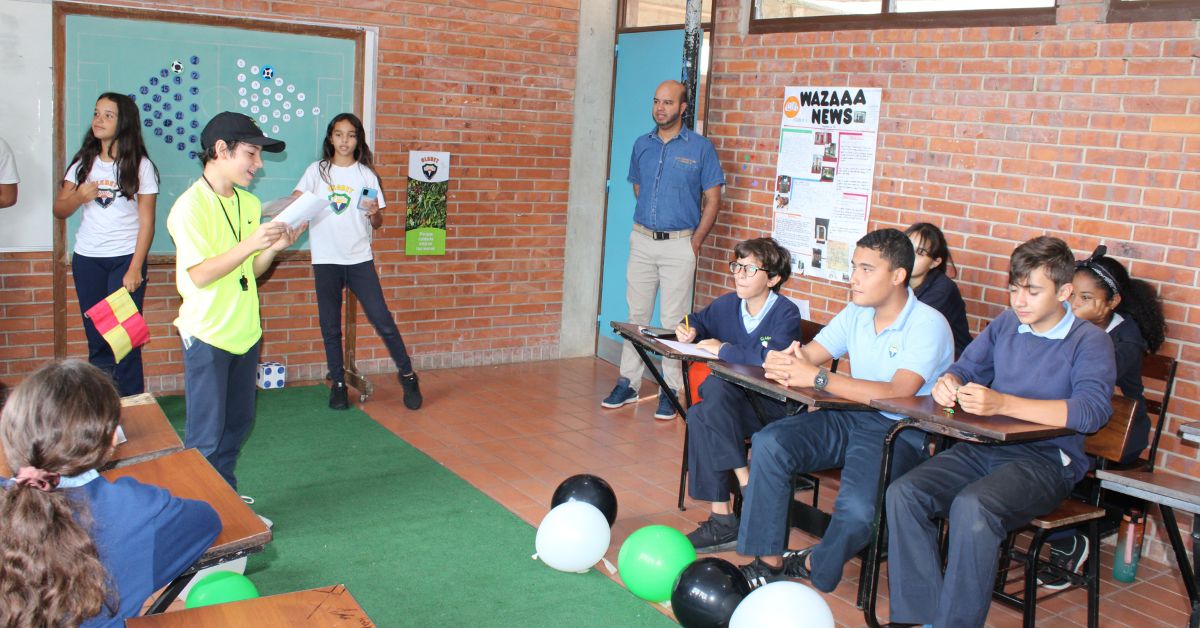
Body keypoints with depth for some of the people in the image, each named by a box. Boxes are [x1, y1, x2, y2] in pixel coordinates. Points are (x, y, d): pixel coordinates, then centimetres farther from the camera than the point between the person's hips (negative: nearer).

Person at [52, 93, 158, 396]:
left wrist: (135, 268, -12)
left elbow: (146, 222, -5)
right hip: (87, 260, 4)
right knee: (97, 340, 7)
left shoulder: (140, 165, -3)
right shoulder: (83, 163, 9)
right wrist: (79, 196, -12)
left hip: (126, 258, -4)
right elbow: (59, 210, 10)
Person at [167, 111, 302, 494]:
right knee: (206, 437, 0)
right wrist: (249, 245, -27)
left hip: (245, 333, 8)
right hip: (207, 337, -7)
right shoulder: (190, 207, -14)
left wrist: (275, 247, -6)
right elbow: (200, 275, -20)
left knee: (238, 424, 16)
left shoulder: (249, 204, 9)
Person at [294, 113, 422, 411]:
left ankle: (407, 374, 10)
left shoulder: (366, 174, 5)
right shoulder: (317, 171, 4)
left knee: (382, 319, -5)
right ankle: (338, 383, 20)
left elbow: (377, 223, 7)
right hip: (326, 260, 1)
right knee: (330, 326, 6)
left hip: (360, 258, 0)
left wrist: (375, 213, -15)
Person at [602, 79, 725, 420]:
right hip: (642, 239, 4)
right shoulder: (642, 145, 8)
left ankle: (670, 390, 8)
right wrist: (651, 217, 14)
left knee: (673, 321, 0)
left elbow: (712, 199, -2)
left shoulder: (700, 147, -4)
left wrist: (695, 241, -8)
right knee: (636, 315, 8)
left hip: (680, 244, -4)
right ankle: (628, 382, 16)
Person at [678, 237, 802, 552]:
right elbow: (698, 320, 28)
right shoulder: (727, 305, 7)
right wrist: (689, 331, 4)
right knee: (699, 415, -23)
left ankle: (747, 483, -17)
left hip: (772, 410, -6)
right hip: (734, 406, 6)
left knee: (715, 385, -29)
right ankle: (722, 521, -18)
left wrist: (723, 349, -20)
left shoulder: (786, 314, -12)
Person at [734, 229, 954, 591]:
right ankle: (770, 561, -7)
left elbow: (896, 394, -27)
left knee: (856, 510, -31)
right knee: (769, 443, -16)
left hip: (901, 432, -6)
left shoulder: (928, 325, -14)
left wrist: (817, 378, -30)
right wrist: (783, 363, -23)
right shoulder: (856, 314, 9)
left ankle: (813, 566, 3)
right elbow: (807, 356, 4)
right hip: (850, 418, 7)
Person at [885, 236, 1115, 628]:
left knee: (972, 507, -34)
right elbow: (967, 368, 20)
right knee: (904, 494, -19)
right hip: (984, 448, 6)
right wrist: (948, 383, -7)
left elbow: (1092, 411, -20)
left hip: (1047, 460, -5)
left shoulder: (1090, 342, -4)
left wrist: (1002, 403, -31)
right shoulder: (1006, 324, 13)